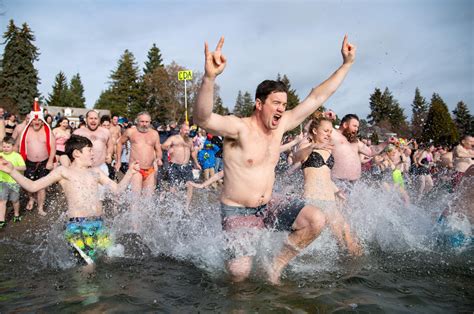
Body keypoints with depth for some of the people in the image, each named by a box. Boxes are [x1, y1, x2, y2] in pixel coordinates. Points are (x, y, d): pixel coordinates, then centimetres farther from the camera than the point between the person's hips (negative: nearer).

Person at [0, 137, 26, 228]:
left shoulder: (17, 156, -10)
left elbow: (24, 167, -14)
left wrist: (14, 167, -28)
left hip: (14, 182, -2)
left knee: (15, 200, 13)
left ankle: (16, 214, 39)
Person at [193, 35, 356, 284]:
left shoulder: (281, 124, 1)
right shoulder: (239, 128, -19)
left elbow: (317, 97, 5)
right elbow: (201, 119, -38)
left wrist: (347, 63, 4)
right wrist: (209, 77, -54)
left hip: (267, 210, 6)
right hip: (236, 213, -6)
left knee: (316, 220, -14)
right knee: (240, 273, -21)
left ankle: (275, 267, 5)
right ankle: (231, 260, 20)